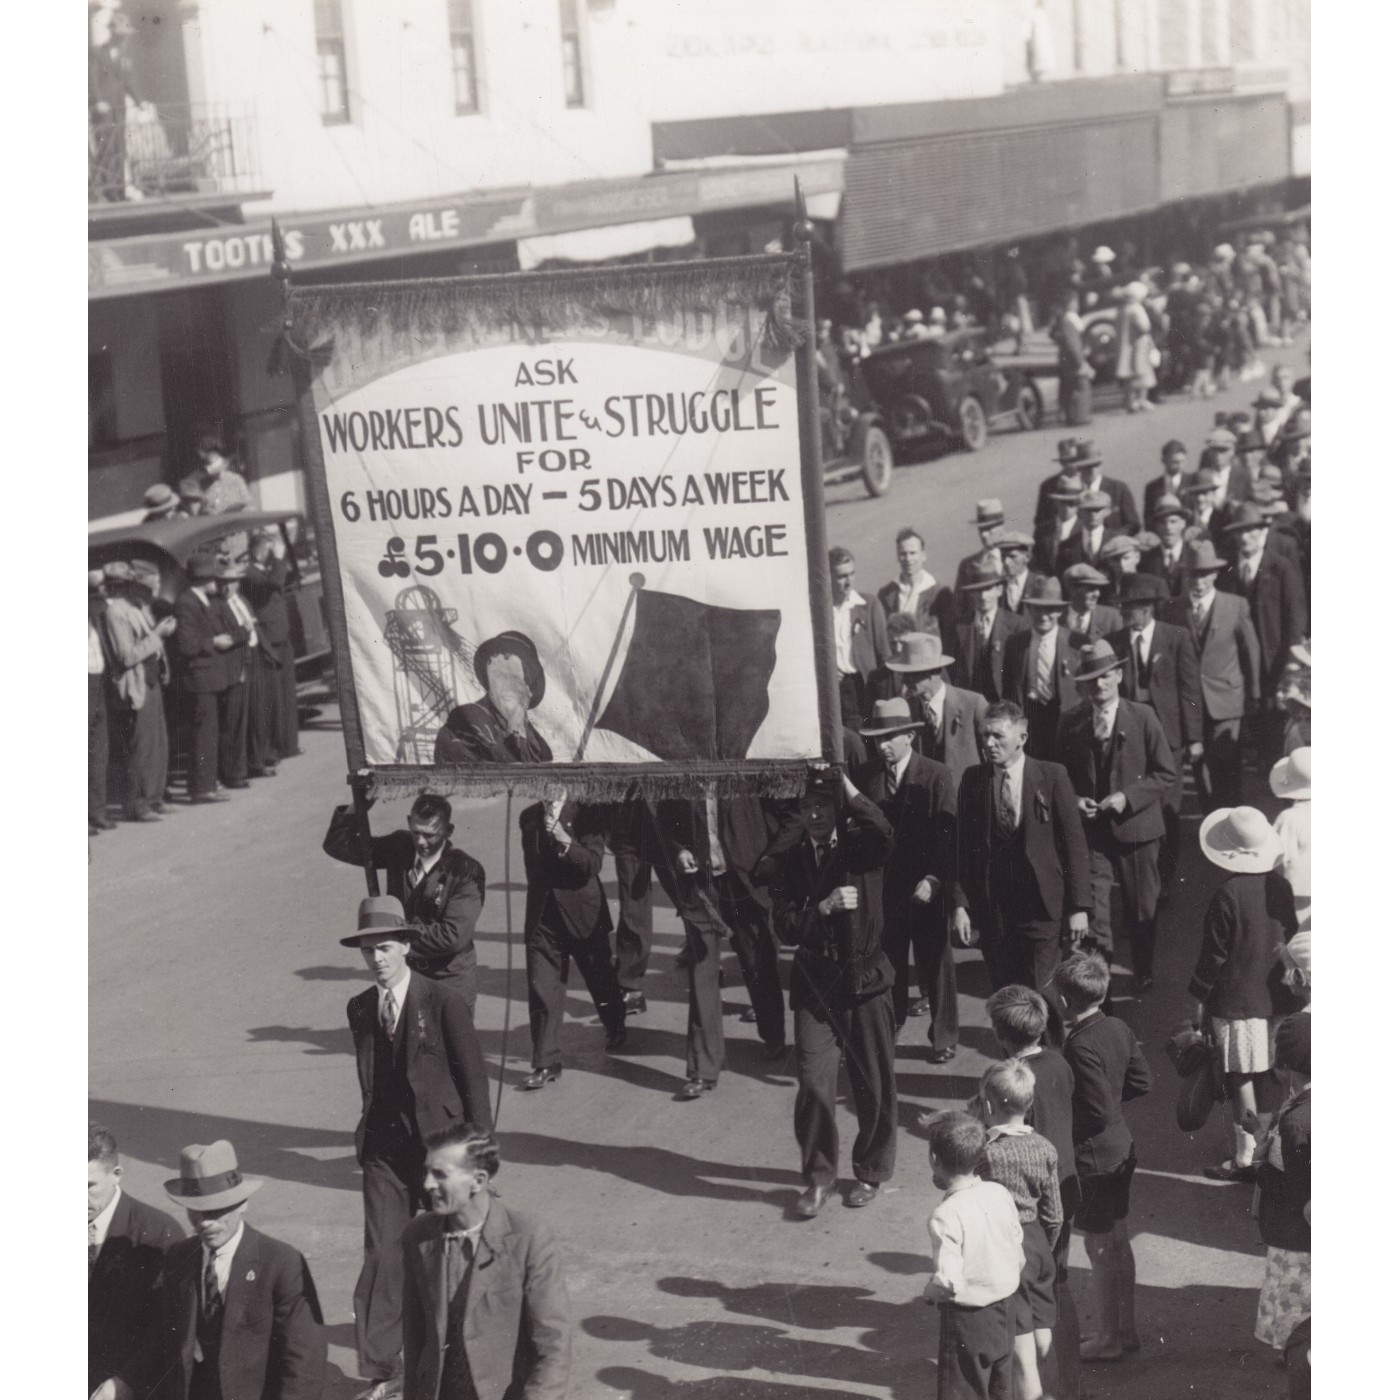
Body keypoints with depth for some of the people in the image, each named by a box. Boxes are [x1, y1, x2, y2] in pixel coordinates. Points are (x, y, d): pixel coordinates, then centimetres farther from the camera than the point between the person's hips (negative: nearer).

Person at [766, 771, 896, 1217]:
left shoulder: (859, 844, -2)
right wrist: (824, 908, -19)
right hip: (815, 983, 1)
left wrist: (849, 789, -27)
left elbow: (883, 837, -27)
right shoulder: (787, 862, 3)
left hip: (866, 979, -1)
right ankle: (818, 1177, 9)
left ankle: (871, 1172, 25)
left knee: (874, 1084, 7)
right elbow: (786, 927, -4)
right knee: (813, 1084, -7)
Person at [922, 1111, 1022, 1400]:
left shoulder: (946, 1216, -25)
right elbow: (1018, 1257, 5)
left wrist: (928, 1291, -7)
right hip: (1005, 1307, 6)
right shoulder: (1000, 1194, -5)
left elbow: (949, 1282, -27)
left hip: (968, 1318, -6)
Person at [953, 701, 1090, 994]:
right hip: (992, 908, 2)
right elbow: (962, 846, 4)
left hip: (1041, 907, -2)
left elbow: (1074, 843, -2)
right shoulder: (973, 780, 4)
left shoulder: (1052, 776, -3)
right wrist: (960, 904, -3)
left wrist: (1078, 905, -4)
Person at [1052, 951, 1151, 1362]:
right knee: (1118, 1243, 19)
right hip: (1121, 1150, 9)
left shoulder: (1081, 1046, -26)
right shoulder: (1118, 1028, 0)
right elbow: (1142, 1082, 10)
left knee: (1100, 1249, 4)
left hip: (1093, 1156, -9)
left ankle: (1108, 1337, 15)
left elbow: (1097, 1112, -25)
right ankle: (1127, 1329, 30)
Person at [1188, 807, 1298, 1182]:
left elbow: (1214, 955, -14)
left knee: (1240, 1080, 1)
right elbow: (1290, 936, 10)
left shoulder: (1227, 897, -19)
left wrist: (1198, 998, -3)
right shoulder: (1280, 886, -1)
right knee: (1269, 1075, 15)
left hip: (1236, 1002, -6)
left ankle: (1245, 1158, 6)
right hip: (1275, 997, 6)